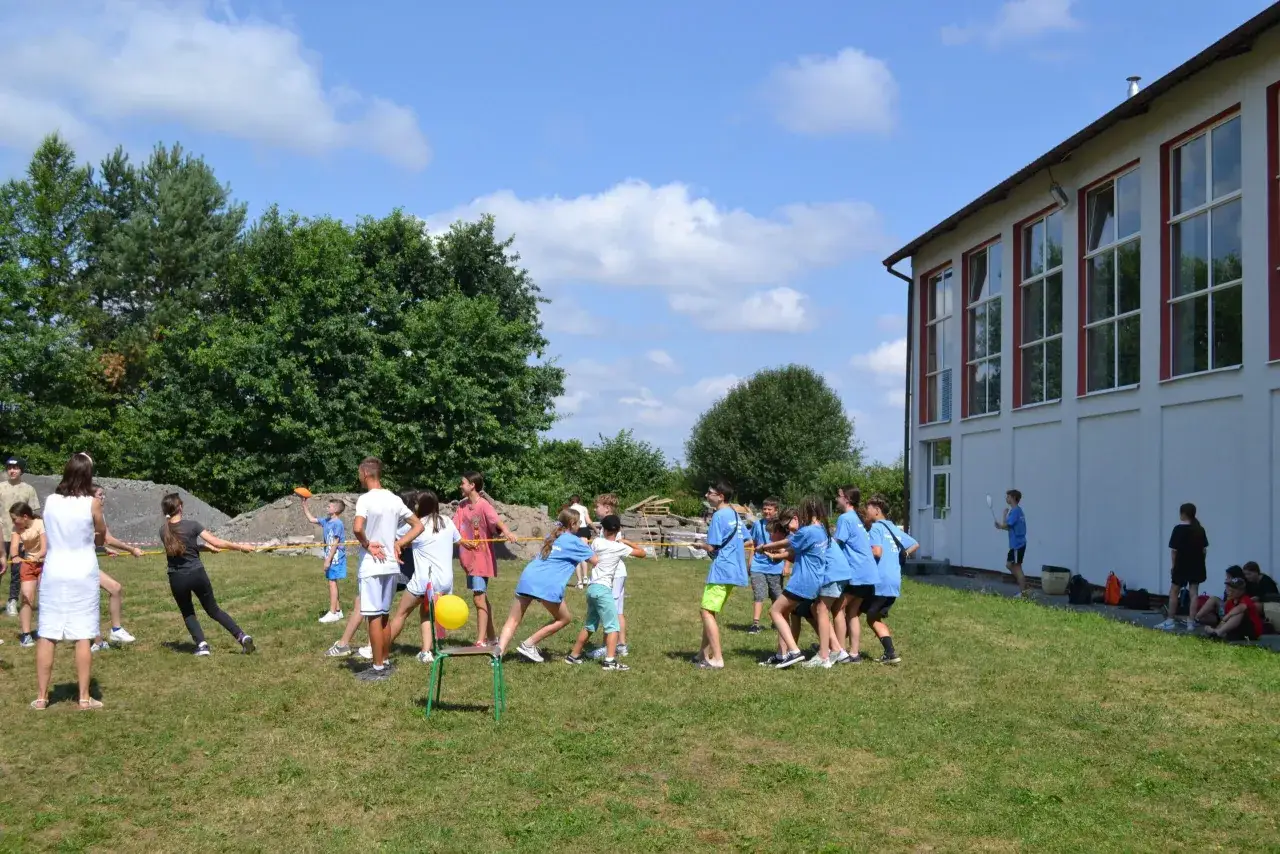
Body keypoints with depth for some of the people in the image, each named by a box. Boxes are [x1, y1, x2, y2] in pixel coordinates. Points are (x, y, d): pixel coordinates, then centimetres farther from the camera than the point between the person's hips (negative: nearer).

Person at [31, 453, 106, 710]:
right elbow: (101, 538, 3)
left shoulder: (51, 501, 1)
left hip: (53, 573, 3)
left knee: (46, 636, 7)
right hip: (82, 574, -3)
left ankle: (41, 697, 11)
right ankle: (84, 698, 5)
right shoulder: (92, 503, -9)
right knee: (82, 637, 1)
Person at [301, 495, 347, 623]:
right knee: (333, 583, 13)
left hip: (335, 558, -9)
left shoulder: (337, 523, -15)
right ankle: (337, 610, 21)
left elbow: (335, 543, -18)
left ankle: (333, 613, -4)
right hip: (331, 557, 9)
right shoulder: (326, 521, 11)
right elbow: (311, 519, 24)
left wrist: (328, 559, -19)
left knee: (332, 583, -7)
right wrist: (305, 506, 17)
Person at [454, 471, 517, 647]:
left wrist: (506, 532, -51)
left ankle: (481, 641, -7)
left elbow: (496, 520, -32)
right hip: (469, 558, 8)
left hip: (482, 558, -8)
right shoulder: (463, 505, 6)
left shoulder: (483, 505, -15)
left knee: (479, 598, -10)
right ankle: (491, 636, 29)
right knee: (482, 598, 17)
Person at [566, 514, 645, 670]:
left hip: (592, 587, 7)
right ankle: (610, 660, -18)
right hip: (603, 589, -7)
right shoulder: (619, 547, -5)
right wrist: (625, 542, 12)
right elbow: (642, 553, 2)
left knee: (590, 625, 19)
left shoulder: (596, 542, 8)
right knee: (613, 626, -6)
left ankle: (573, 656, 25)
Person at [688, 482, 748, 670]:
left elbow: (712, 547, -15)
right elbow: (745, 542, 22)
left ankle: (717, 659, -11)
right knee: (710, 611, 16)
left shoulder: (719, 516, -13)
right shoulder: (735, 514, 14)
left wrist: (700, 545, 5)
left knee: (707, 612, -8)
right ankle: (705, 654, 21)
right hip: (735, 570, 10)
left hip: (721, 570, -10)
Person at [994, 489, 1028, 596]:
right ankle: (1023, 586, 17)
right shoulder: (1018, 510, 14)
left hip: (1017, 544, -10)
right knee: (1009, 564, 16)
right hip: (1016, 544, 10)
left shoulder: (1015, 511, -17)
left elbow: (1005, 525, -19)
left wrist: (1005, 513, -7)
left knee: (1017, 567, -3)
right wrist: (1000, 526, 8)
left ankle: (1023, 593, 1)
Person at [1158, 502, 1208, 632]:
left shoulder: (1179, 529, -11)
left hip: (1182, 565, -5)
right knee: (1193, 593, 5)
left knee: (1173, 592, 6)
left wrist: (1174, 565, -1)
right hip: (1196, 565, 5)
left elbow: (1174, 550, -11)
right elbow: (1204, 550, 6)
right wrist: (1199, 561, 15)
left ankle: (1170, 621, 6)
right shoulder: (1200, 529, 4)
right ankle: (1191, 622, 4)